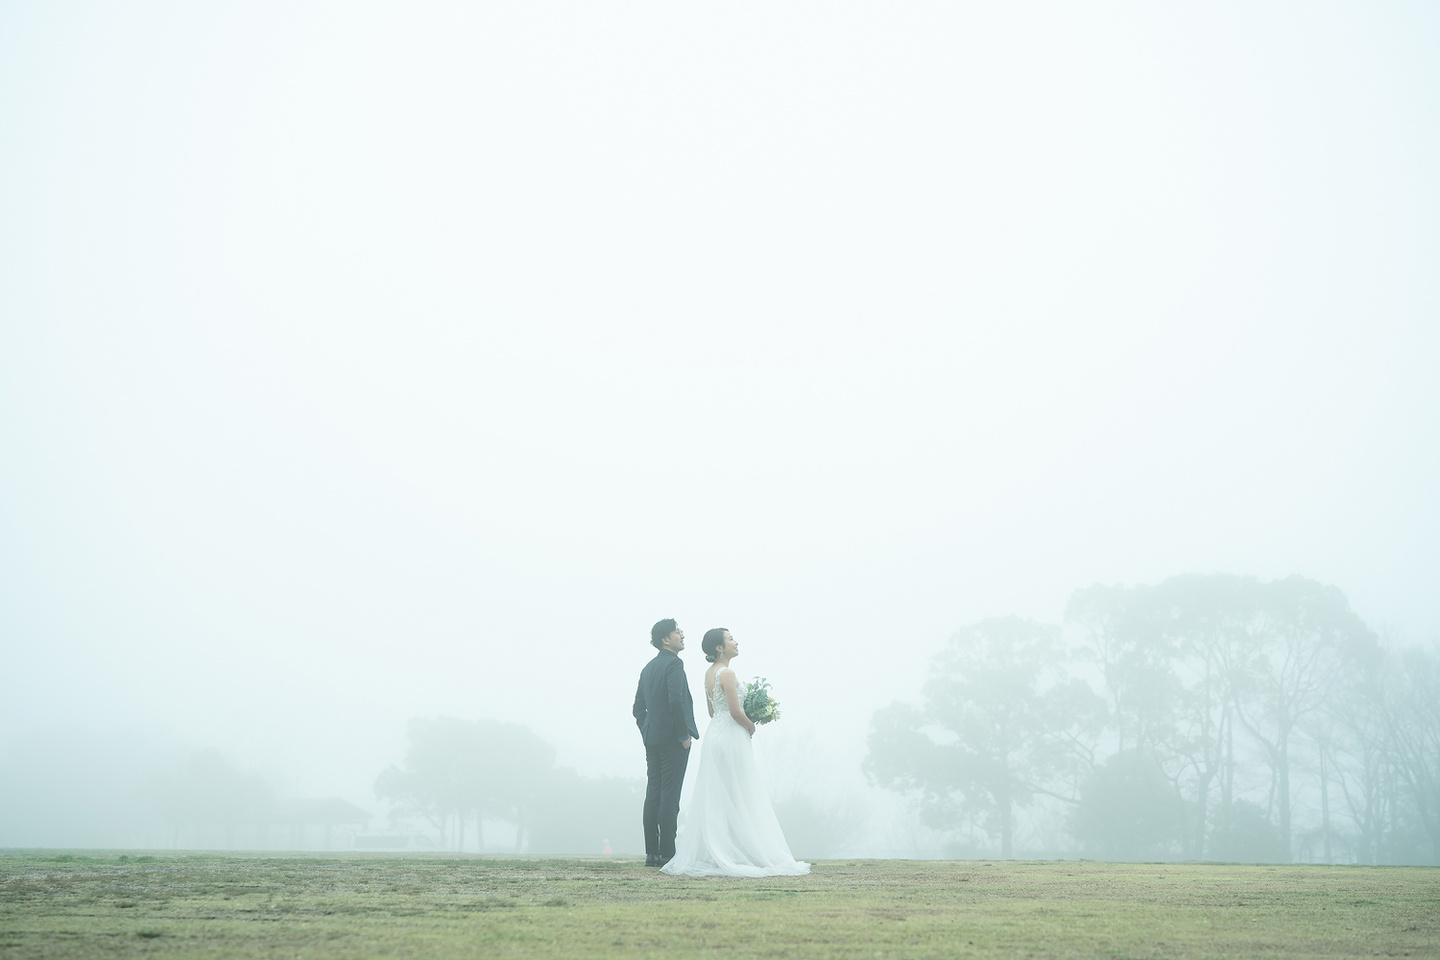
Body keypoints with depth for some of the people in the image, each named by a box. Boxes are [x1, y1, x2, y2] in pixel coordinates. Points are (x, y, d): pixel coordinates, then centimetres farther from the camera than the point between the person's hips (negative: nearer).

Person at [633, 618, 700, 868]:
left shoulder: (648, 668, 16)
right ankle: (667, 854, -7)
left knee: (653, 795, 7)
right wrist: (684, 735, -16)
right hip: (673, 739, -8)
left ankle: (652, 853, 9)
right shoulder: (673, 664, -11)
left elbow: (638, 707, 18)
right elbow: (676, 701, -22)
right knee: (670, 797, -7)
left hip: (652, 740, 8)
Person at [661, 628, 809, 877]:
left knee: (715, 798, 10)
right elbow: (735, 711, -20)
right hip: (732, 736, -9)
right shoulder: (726, 673, -16)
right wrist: (751, 726, -2)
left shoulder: (709, 673, 12)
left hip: (714, 733, 9)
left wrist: (744, 723, 17)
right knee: (737, 798, -4)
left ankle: (711, 854, 11)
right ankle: (738, 853, -3)